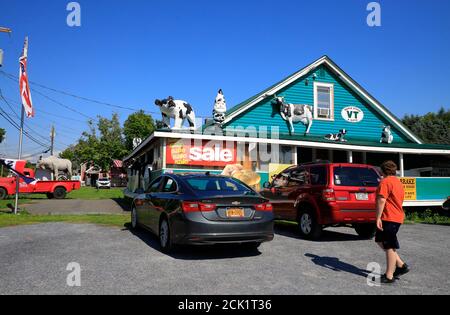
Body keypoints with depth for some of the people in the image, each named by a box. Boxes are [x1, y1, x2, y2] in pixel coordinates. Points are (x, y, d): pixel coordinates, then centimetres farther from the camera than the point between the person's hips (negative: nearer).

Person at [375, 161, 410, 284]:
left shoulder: (385, 182, -13)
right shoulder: (398, 182, 17)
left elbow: (381, 200, -23)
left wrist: (378, 218, -21)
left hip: (389, 218, -10)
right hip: (398, 217, 10)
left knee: (389, 247, -2)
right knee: (380, 241, 19)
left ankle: (389, 276, 6)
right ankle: (401, 265, 20)